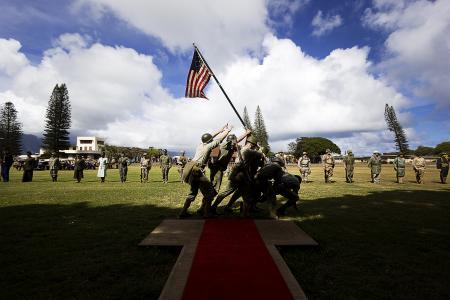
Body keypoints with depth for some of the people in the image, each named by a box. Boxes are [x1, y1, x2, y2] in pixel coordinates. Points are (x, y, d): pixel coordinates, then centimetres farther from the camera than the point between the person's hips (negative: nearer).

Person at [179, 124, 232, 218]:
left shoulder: (200, 145, 14)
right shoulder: (208, 146, -5)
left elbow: (210, 137, 27)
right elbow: (219, 139, 2)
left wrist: (221, 130, 32)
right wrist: (227, 131, 16)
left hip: (190, 171, 9)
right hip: (196, 171, -9)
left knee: (193, 191, 22)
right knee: (209, 191, 3)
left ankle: (183, 212, 22)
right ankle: (206, 212, 7)